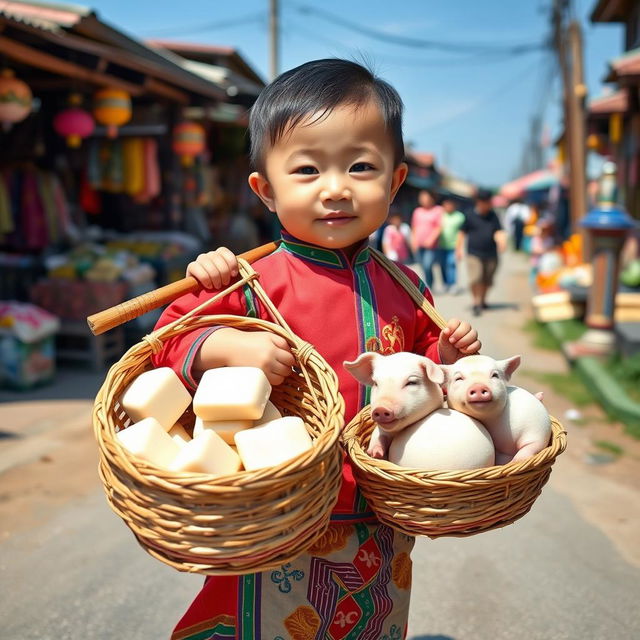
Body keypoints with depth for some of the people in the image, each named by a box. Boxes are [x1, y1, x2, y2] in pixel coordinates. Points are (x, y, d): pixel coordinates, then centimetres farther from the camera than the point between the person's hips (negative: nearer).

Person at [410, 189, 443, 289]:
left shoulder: (438, 210, 3)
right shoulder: (417, 211, 16)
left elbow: (439, 227, -3)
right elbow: (414, 227, 20)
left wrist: (431, 239, -13)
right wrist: (413, 240, 9)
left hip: (431, 245, -4)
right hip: (419, 245, 4)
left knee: (427, 266, -17)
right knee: (424, 268, 7)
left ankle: (428, 288, -7)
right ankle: (427, 287, 19)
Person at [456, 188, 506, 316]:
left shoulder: (493, 216, 7)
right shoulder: (471, 216, 0)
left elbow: (498, 232, 3)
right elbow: (462, 232, 8)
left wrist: (501, 241, -17)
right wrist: (459, 248, 6)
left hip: (491, 254, 3)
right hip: (474, 254, -3)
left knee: (487, 281, 9)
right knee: (475, 279, -14)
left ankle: (482, 301, 29)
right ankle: (476, 304, -6)